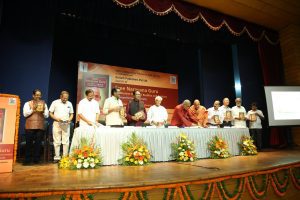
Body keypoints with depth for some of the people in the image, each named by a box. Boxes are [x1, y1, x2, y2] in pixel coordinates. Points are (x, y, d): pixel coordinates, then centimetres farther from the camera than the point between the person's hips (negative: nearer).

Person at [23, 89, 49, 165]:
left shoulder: (44, 104, 14)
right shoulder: (28, 103, 8)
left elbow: (47, 115, 9)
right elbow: (25, 114, -2)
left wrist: (43, 111, -9)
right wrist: (33, 109, -12)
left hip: (40, 126, 2)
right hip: (30, 126, -1)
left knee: (38, 143, 1)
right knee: (29, 143, -1)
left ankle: (36, 159, 10)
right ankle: (27, 159, 9)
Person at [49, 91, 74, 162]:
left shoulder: (69, 104, 8)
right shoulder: (55, 103, 1)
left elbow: (71, 114, 14)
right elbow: (51, 113, 1)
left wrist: (70, 119, -6)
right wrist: (56, 118, -15)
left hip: (66, 125, 2)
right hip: (57, 124, -2)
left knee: (66, 142, 2)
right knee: (57, 142, 3)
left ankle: (65, 157, 10)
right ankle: (57, 157, 12)